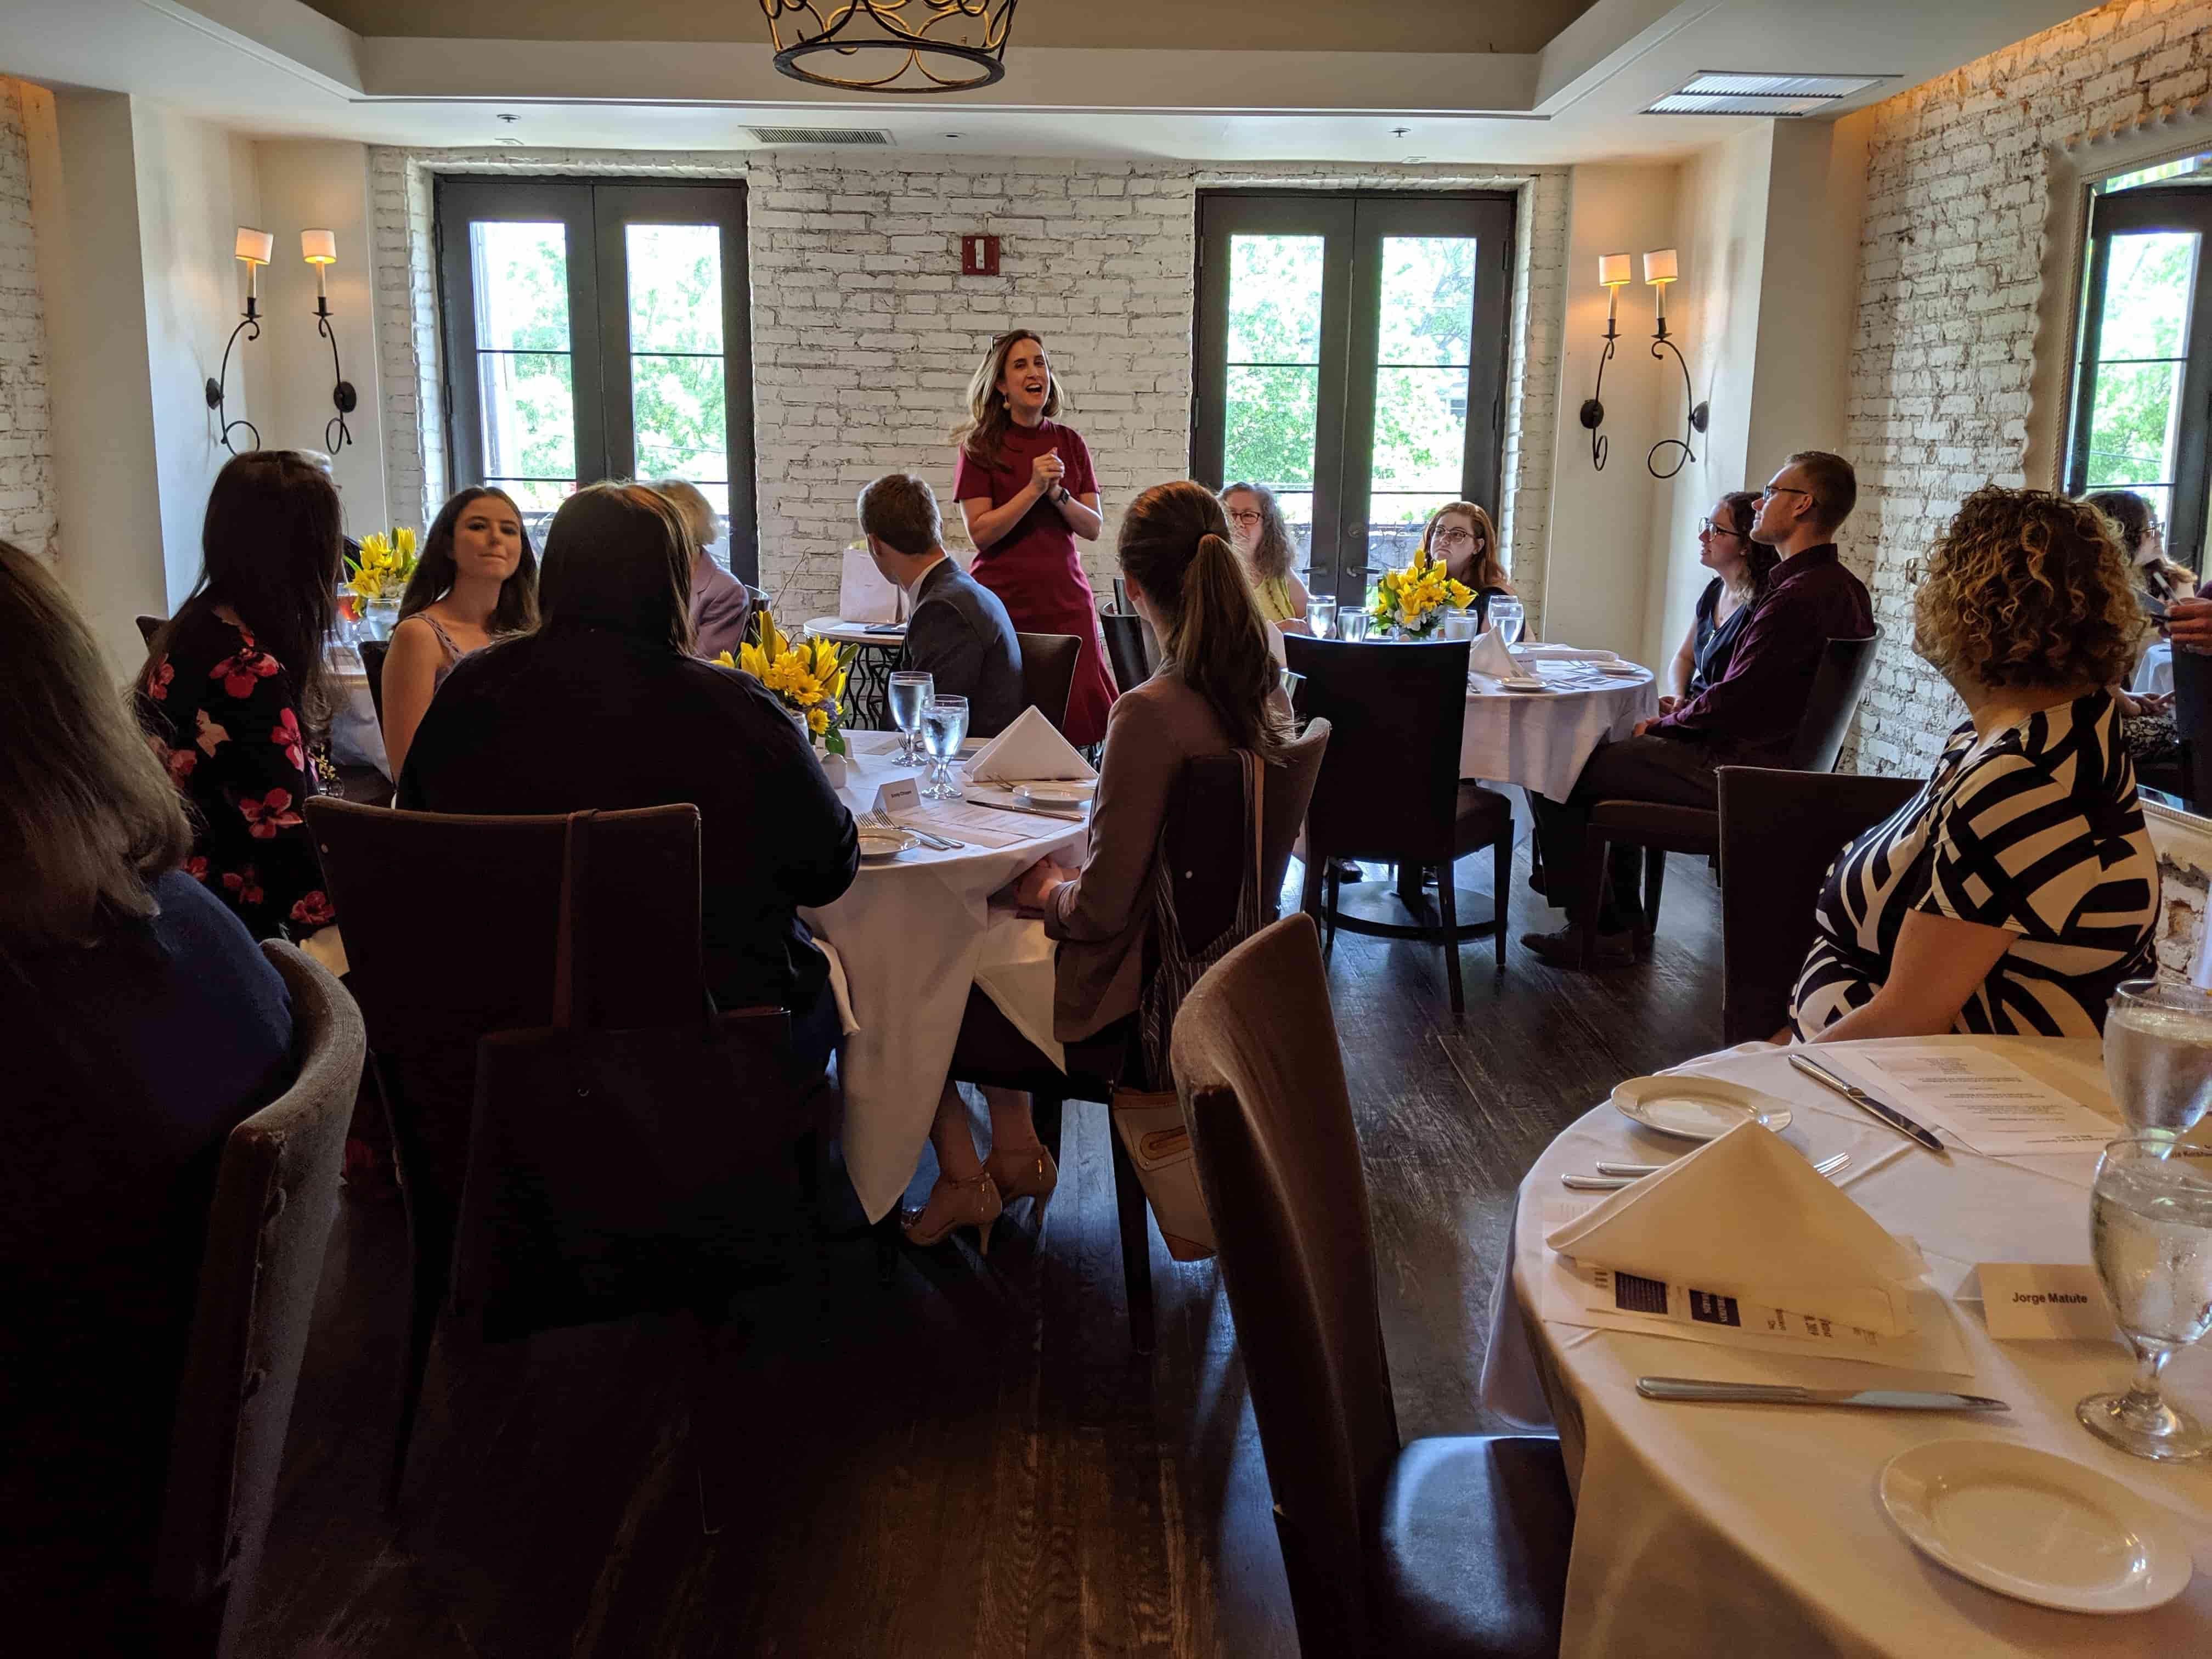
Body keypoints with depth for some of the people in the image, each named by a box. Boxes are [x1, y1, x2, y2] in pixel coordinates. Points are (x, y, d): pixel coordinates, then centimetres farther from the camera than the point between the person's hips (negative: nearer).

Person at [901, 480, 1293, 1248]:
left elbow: (1100, 909, -24)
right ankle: (1016, 1153, 33)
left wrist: (1048, 890, -3)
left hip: (1117, 1011, -8)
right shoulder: (1264, 691, -4)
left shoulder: (1151, 713, -30)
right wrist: (1067, 884, 11)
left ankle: (961, 1180, 31)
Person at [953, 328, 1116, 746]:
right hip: (1003, 598, -3)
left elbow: (1093, 527, 7)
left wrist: (1058, 493, -11)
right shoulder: (981, 446, 0)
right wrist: (1034, 489, -16)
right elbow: (980, 532, -8)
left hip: (1066, 598, 3)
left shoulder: (1069, 442, 10)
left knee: (1079, 716, -4)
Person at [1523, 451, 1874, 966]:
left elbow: (1731, 702, -21)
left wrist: (1661, 726, -4)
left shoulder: (1800, 596, -23)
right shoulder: (1845, 589, 10)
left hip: (1736, 772, -11)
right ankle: (1627, 914, 29)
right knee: (1617, 756, 29)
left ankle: (1598, 929, 3)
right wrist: (1682, 712, 8)